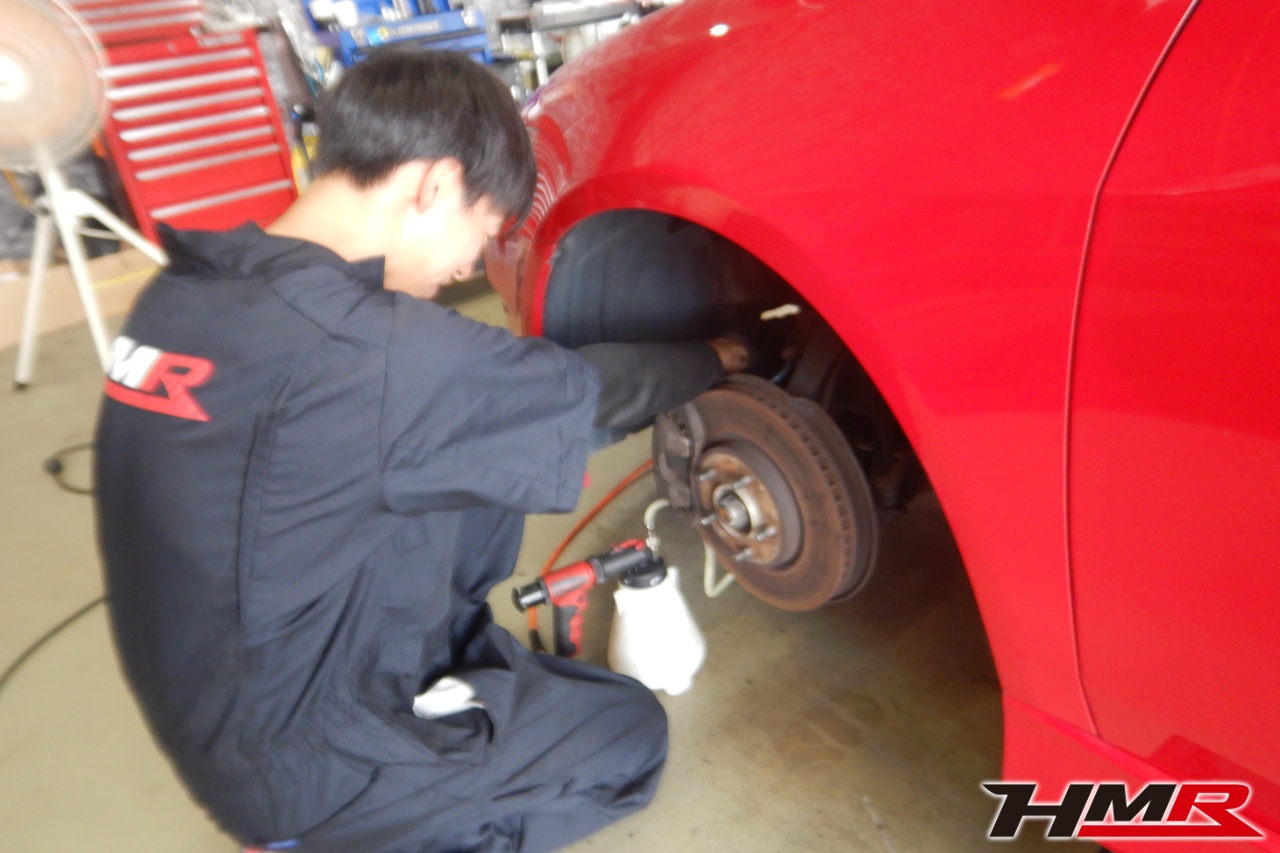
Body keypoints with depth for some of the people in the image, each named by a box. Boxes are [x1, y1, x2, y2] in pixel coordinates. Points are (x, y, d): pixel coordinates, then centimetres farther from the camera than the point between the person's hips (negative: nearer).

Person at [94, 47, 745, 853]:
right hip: (300, 761, -7)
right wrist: (712, 360, 4)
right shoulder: (370, 349, -31)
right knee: (631, 735, 9)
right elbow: (585, 388, -16)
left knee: (489, 473, 8)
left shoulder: (185, 292, -6)